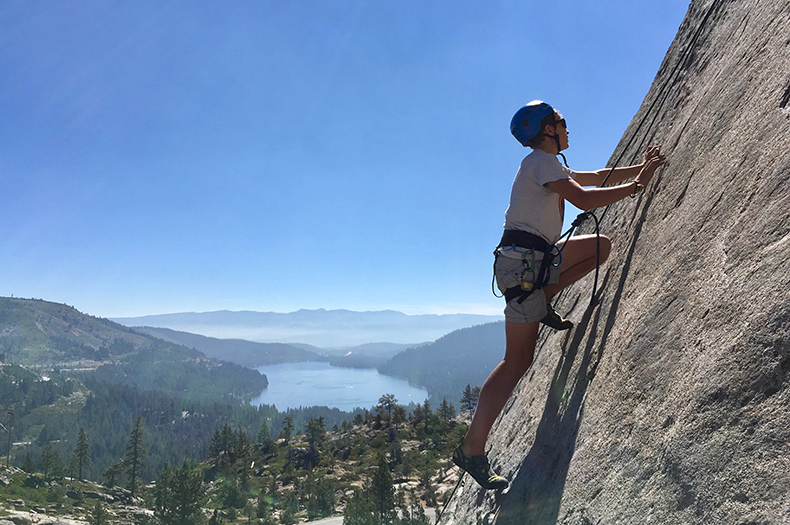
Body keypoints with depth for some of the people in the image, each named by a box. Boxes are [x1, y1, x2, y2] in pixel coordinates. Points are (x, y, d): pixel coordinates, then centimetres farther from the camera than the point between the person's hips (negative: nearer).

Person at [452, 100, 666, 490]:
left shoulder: (547, 165, 23)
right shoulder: (542, 162, -7)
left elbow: (595, 176, 31)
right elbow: (584, 199, -20)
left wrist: (640, 167, 23)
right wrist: (637, 185, -10)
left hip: (539, 258, 9)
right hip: (523, 262, -9)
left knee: (601, 245, 13)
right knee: (518, 360, -9)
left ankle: (543, 303, 6)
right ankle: (472, 448, -5)